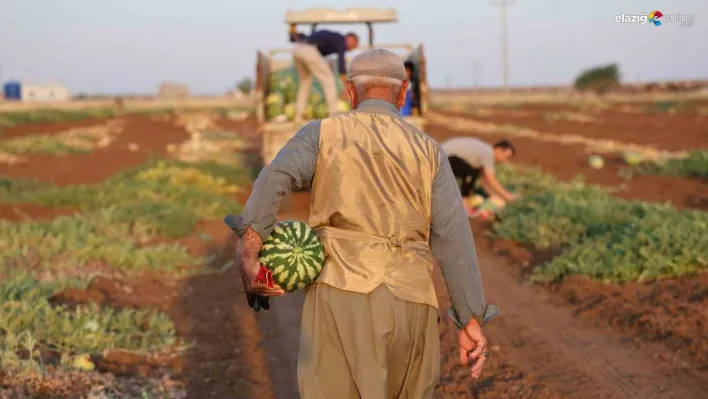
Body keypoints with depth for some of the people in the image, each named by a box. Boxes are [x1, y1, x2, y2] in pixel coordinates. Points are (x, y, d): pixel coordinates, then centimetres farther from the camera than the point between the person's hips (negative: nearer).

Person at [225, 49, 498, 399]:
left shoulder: (322, 134, 9)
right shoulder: (429, 151, 12)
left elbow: (273, 181, -12)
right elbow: (454, 239, 2)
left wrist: (246, 258, -20)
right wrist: (471, 323, 2)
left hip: (341, 298, -2)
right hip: (409, 307, 2)